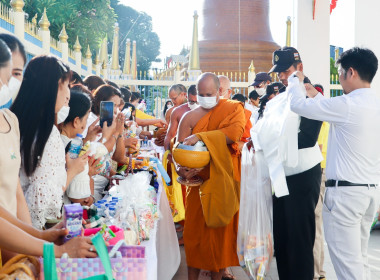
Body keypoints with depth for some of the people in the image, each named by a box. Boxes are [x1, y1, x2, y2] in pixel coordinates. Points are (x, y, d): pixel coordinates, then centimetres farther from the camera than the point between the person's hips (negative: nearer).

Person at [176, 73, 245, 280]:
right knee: (195, 230, 4)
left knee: (221, 230, 5)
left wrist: (201, 136, -27)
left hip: (224, 181, -2)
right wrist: (180, 168, -23)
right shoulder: (190, 117, 4)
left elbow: (234, 132, -20)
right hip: (199, 181, 2)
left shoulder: (234, 109, -1)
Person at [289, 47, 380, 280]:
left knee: (346, 261, -1)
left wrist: (296, 81, 9)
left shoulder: (347, 105, -16)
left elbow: (298, 105, -9)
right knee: (360, 257, 17)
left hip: (346, 191, -8)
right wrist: (316, 95, 30)